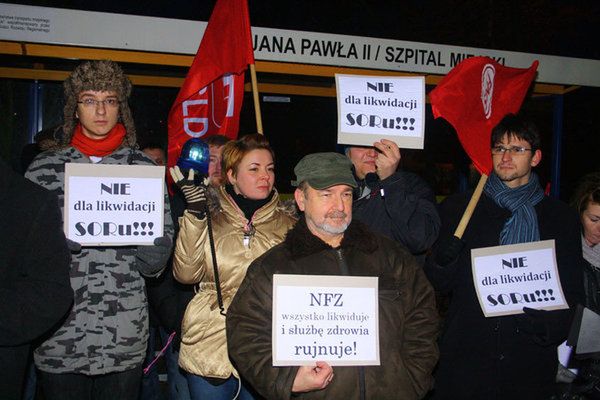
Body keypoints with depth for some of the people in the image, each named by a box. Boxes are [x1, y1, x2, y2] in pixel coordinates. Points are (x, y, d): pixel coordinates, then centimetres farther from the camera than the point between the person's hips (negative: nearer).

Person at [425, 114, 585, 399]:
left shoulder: (561, 217, 7)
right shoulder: (457, 209, 4)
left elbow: (571, 291, 8)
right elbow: (440, 284, 3)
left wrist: (549, 326, -10)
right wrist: (443, 258, -18)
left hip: (530, 360, 1)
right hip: (465, 356, 0)